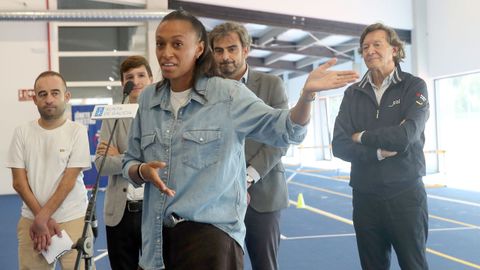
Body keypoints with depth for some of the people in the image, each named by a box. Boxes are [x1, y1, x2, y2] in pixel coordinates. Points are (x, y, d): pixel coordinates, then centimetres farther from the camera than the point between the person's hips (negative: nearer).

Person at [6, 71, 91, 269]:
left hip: (73, 220, -2)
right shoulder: (22, 133, 2)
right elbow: (19, 182, 0)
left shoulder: (77, 131, -4)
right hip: (31, 221, 2)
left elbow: (69, 180, -8)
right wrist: (41, 219, -8)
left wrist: (42, 217, -12)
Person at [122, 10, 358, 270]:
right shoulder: (148, 99, 7)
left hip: (210, 230, -4)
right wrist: (142, 170, -9)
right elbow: (129, 163, 14)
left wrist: (307, 93, -25)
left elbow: (285, 130, -7)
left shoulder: (228, 93, -4)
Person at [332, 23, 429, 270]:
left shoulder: (414, 87, -2)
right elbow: (339, 146, -3)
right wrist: (378, 152, -16)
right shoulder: (353, 94, 6)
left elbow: (406, 135, -19)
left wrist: (361, 137, -7)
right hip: (365, 196, 3)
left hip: (405, 194, -3)